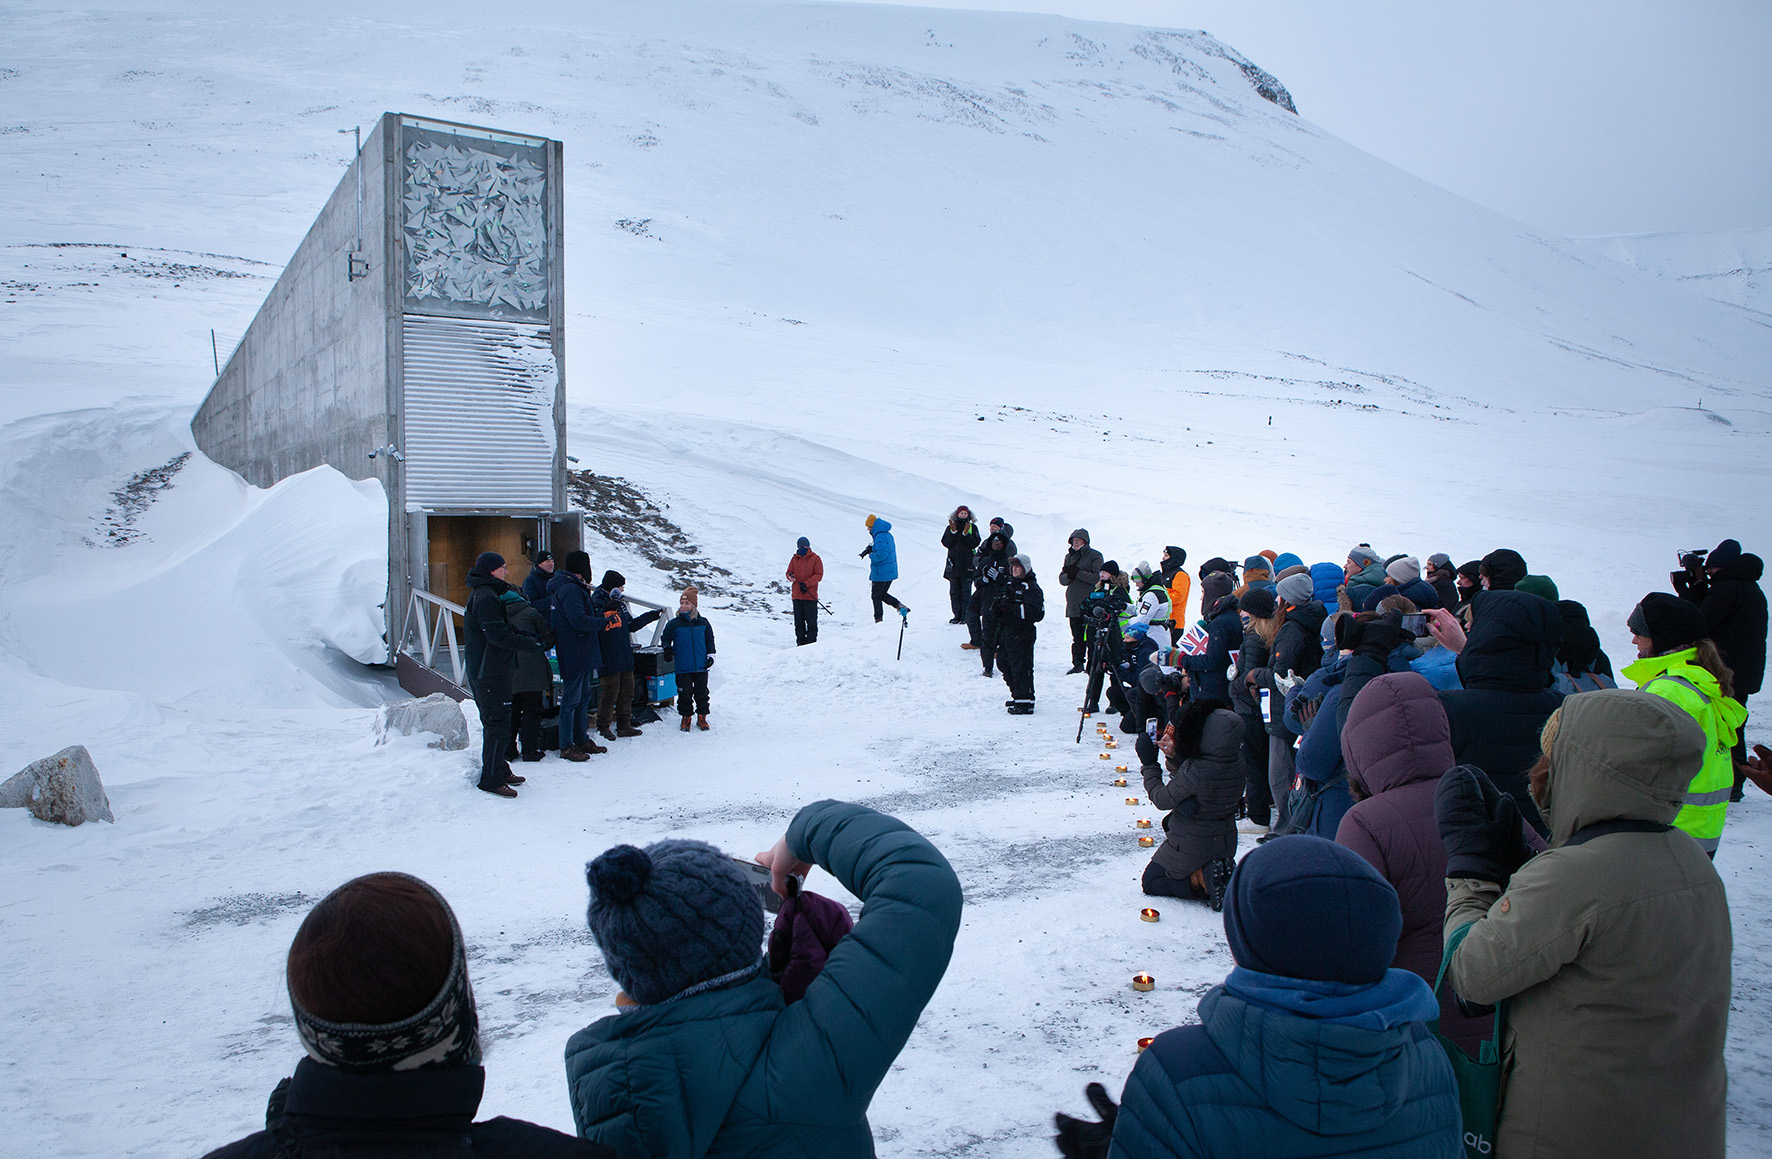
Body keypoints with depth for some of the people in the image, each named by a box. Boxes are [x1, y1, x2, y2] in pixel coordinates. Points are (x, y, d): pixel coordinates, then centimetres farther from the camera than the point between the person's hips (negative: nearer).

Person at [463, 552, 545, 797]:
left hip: (483, 672, 11)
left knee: (494, 723, 19)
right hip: (490, 673, -11)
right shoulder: (486, 598, -18)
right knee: (498, 725, -7)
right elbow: (498, 635, -24)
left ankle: (500, 770, 29)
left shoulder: (482, 594, 16)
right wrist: (531, 644, -16)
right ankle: (491, 780, -3)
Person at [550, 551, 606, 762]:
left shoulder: (574, 587, 16)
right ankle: (566, 746, 1)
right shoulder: (571, 589, -17)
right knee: (571, 699, -4)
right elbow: (578, 620, -26)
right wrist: (604, 623, -20)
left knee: (583, 697, 17)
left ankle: (582, 740, 26)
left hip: (583, 654, 11)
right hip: (574, 655, -11)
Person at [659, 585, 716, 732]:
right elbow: (665, 638, 10)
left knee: (702, 693, 8)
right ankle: (686, 717, 17)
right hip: (683, 668, -1)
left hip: (701, 666, 2)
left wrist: (710, 655, 6)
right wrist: (667, 650, -7)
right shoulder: (674, 624, -1)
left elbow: (710, 640, 15)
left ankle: (701, 717, 21)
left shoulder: (703, 623, 4)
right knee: (685, 694, 2)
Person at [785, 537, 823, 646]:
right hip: (796, 595, 4)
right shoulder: (795, 558, 13)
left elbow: (819, 575, -5)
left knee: (811, 621, -3)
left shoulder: (815, 558, 1)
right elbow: (789, 572, 14)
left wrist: (806, 584, -15)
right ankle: (801, 643, 13)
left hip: (810, 596, -4)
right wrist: (790, 577, -12)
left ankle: (811, 642, 4)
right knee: (799, 621, 6)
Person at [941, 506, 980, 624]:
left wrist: (966, 533, -17)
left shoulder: (973, 527, 5)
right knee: (954, 591, 2)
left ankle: (965, 615, 3)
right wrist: (953, 532, -12)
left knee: (966, 590, -3)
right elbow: (946, 543, -1)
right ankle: (957, 614, 9)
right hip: (953, 563, 2)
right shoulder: (950, 527, 9)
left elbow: (974, 543, -5)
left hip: (967, 563, -2)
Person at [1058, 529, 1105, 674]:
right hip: (1073, 604, 5)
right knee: (1077, 636, 8)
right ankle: (1077, 664, 14)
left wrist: (1077, 573, -18)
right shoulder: (1069, 556, 16)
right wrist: (1069, 575, -12)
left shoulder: (1095, 556, 0)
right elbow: (1062, 579, 11)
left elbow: (1097, 577, -13)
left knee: (1090, 635, -4)